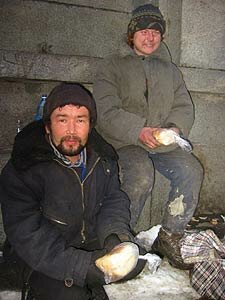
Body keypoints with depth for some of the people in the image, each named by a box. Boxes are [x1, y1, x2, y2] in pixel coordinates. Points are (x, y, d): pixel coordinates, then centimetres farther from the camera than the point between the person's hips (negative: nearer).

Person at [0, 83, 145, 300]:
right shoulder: (21, 171, -21)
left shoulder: (102, 157, -3)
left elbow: (114, 199, -2)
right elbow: (27, 236, -24)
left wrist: (114, 234, -25)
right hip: (47, 260, -5)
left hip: (95, 244, 5)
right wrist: (83, 266, -35)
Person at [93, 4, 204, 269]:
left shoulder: (169, 69, 21)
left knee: (191, 170, -22)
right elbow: (107, 112, -9)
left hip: (162, 141, 4)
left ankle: (169, 237, -6)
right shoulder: (113, 65, 6)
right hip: (123, 142, -4)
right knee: (141, 177, -33)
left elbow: (184, 106, 12)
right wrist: (139, 132, -25)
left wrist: (175, 129, -12)